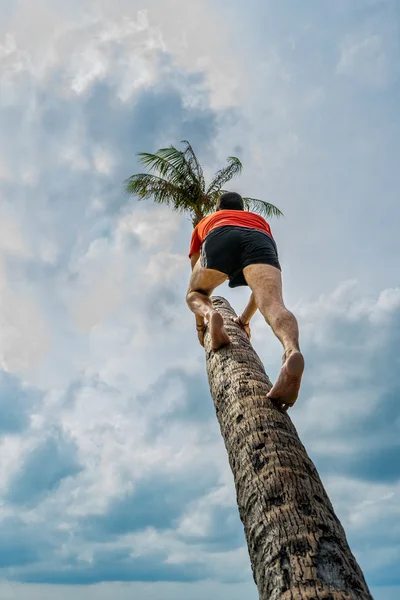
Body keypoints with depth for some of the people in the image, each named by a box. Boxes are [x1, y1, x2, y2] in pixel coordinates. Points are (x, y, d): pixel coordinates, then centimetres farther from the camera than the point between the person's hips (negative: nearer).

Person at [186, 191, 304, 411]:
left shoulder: (206, 222, 44)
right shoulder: (260, 221, 46)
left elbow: (196, 278, 41)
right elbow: (263, 282, 41)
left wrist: (201, 321, 46)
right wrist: (245, 318, 46)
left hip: (220, 238, 0)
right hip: (259, 240, 1)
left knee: (194, 294, 23)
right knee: (274, 304, -20)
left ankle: (210, 314, -13)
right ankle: (292, 351, -53)